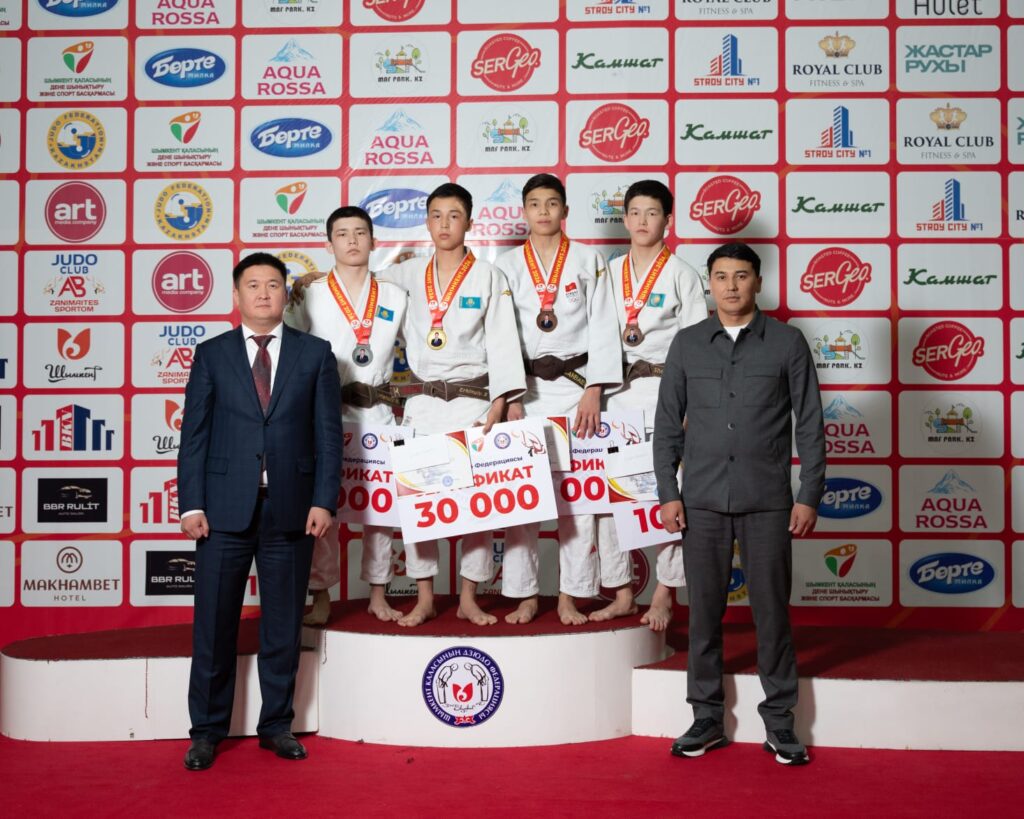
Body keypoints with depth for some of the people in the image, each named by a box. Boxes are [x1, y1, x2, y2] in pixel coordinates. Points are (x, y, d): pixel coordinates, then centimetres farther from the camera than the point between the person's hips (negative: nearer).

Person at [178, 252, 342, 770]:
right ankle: (207, 729, 19)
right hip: (225, 508, 0)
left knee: (284, 624, 8)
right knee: (214, 624, 5)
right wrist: (192, 504, -5)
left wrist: (324, 500, -6)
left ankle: (277, 725, 21)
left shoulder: (315, 354, 7)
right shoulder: (212, 354, 8)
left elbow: (328, 434, 3)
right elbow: (194, 434, 3)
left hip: (291, 509, 0)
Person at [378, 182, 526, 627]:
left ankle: (469, 598, 9)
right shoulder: (411, 273, 10)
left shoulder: (489, 277, 1)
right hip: (421, 401, 3)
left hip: (471, 400, -2)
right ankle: (424, 598, 13)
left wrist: (500, 402, -13)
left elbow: (502, 341, -4)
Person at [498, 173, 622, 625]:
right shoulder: (507, 265, 10)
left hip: (575, 385, -1)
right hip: (524, 387, 1)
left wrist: (594, 390, -8)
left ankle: (570, 596, 6)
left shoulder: (589, 260, 8)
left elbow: (602, 328, 2)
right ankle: (524, 596, 7)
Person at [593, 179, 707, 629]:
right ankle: (621, 593, 12)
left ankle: (664, 595, 8)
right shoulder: (610, 273, 12)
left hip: (663, 389, -4)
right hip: (616, 390, 4)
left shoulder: (681, 275, 1)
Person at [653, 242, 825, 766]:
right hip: (702, 500, 2)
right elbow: (668, 423, 9)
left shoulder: (786, 343, 3)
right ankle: (707, 718, 19)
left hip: (766, 501, -1)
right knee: (704, 611, 6)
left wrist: (809, 496, -3)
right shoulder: (687, 344, 8)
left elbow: (810, 424, 3)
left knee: (771, 610, 3)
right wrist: (667, 492, 2)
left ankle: (779, 722, 16)